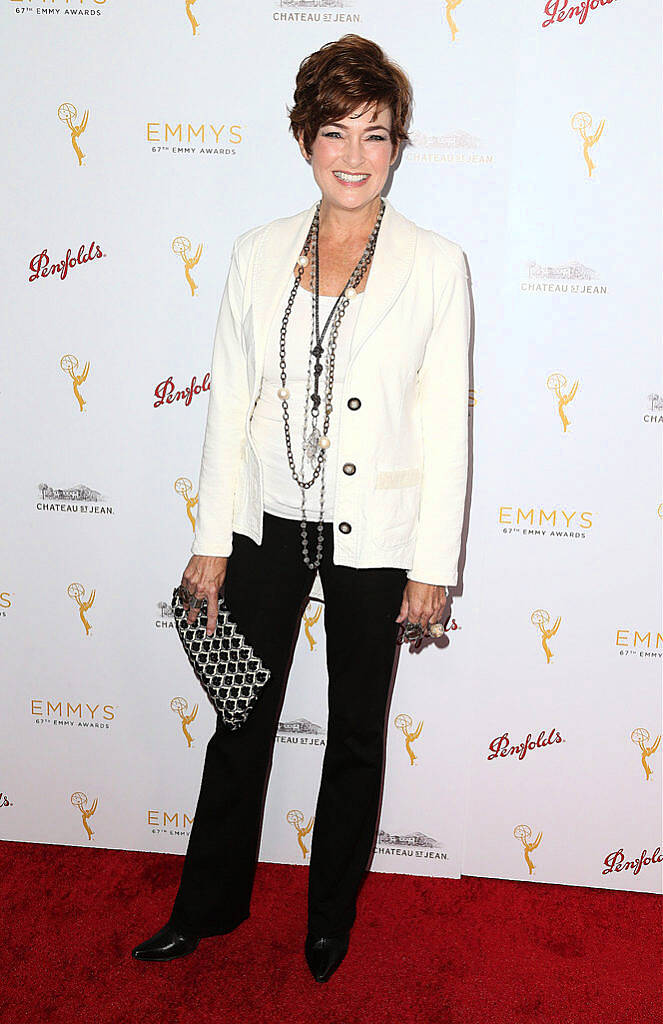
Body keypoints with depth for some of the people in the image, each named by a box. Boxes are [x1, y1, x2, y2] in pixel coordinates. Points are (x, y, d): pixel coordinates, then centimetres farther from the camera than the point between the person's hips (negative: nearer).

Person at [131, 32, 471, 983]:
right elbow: (230, 404, 2)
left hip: (375, 536, -2)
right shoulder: (257, 254, 1)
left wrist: (434, 565, -9)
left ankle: (332, 914, 39)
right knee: (241, 718, 15)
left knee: (357, 733, 14)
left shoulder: (436, 264, -6)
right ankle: (210, 904, 38)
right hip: (268, 523, 2)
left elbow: (445, 424, -6)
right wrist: (211, 542, 1)